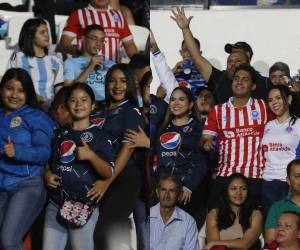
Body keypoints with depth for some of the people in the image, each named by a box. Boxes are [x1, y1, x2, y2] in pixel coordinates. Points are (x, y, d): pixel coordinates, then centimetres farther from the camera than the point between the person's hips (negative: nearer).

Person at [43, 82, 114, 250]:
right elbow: (50, 161, 26)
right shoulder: (60, 134, 14)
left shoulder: (99, 136, -1)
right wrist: (47, 174, 4)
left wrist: (91, 155, -22)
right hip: (56, 203, 5)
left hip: (84, 205, -4)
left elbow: (109, 173, -7)